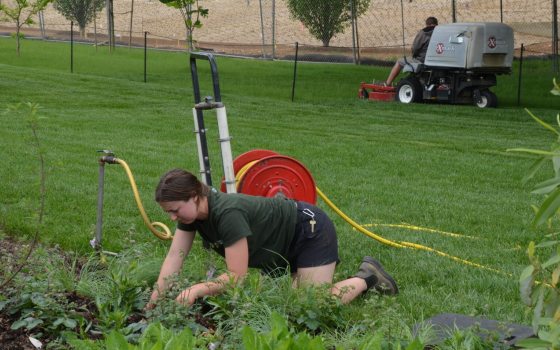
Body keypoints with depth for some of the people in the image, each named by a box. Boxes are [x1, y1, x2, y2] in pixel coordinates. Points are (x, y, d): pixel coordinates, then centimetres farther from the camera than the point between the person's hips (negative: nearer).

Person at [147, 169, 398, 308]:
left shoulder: (227, 213, -36)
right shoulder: (191, 210, -12)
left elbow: (237, 275, -34)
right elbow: (174, 257, -12)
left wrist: (197, 290, -43)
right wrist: (154, 301, -18)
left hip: (311, 230, -8)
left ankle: (366, 278, 12)